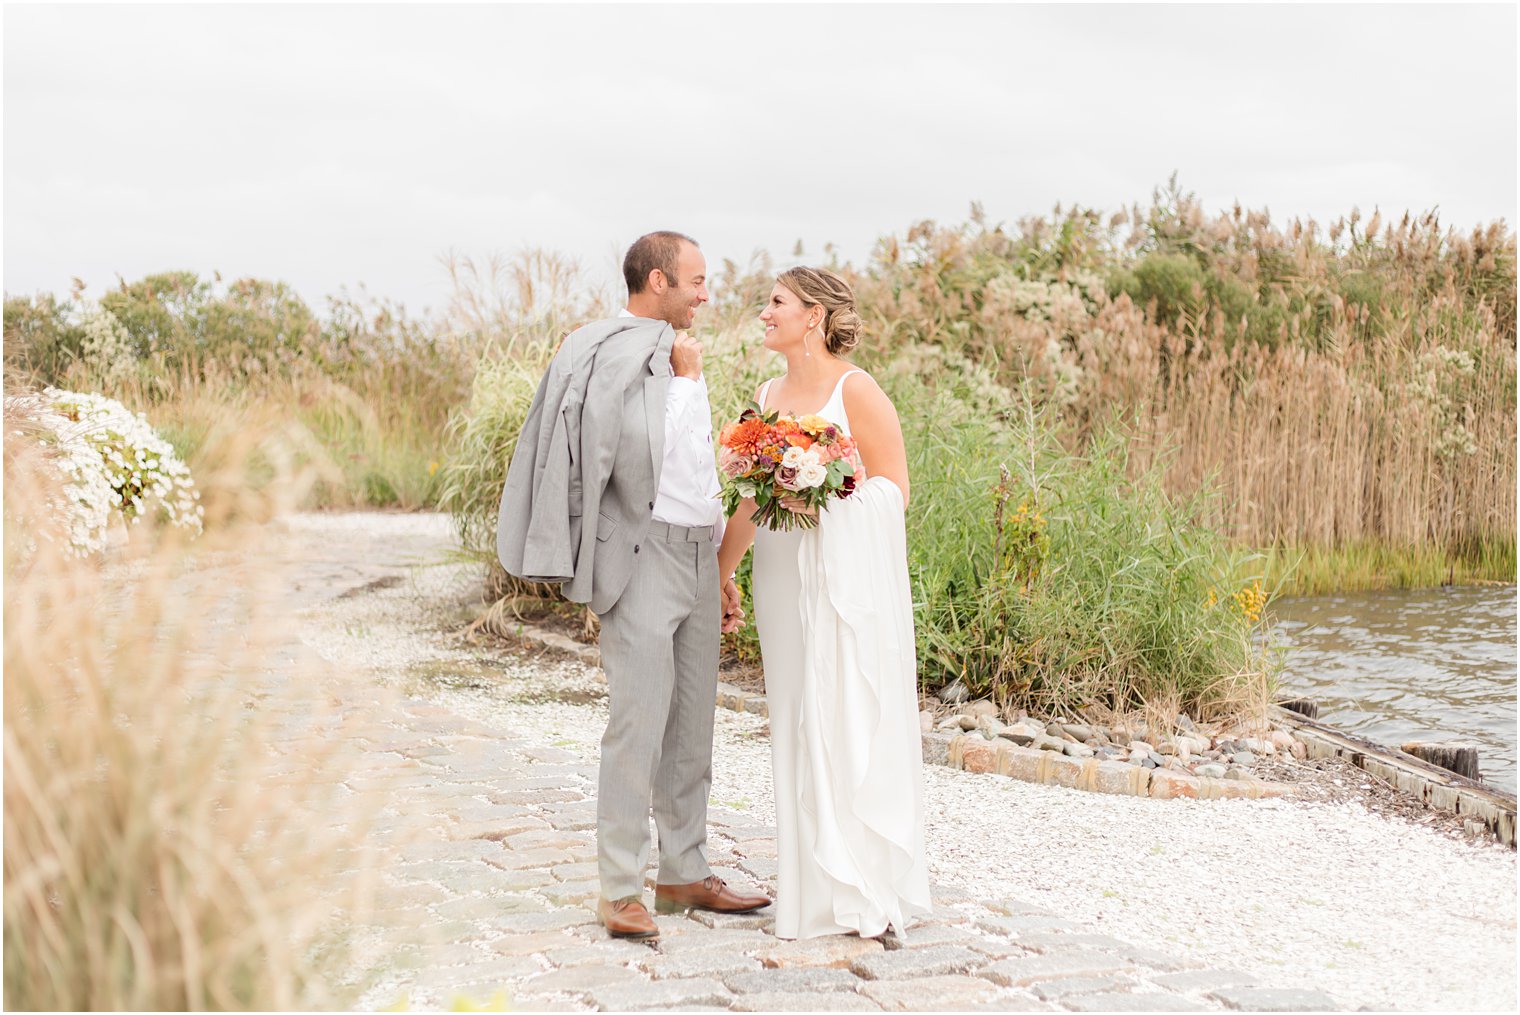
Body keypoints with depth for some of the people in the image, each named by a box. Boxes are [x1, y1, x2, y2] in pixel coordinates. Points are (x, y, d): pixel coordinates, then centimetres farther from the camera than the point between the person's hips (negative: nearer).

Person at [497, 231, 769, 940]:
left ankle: (684, 873, 21)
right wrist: (685, 378, -12)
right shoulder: (612, 356, -10)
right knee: (638, 719, -9)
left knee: (693, 722, 11)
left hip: (697, 555, 9)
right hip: (643, 555, -9)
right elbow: (655, 450, -21)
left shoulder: (676, 356, 17)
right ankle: (620, 890, -2)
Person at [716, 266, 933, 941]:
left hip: (849, 575, -6)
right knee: (798, 727, 9)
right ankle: (811, 884, 18)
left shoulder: (856, 391, -7)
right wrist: (719, 574, 19)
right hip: (783, 577, 6)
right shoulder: (766, 397, 12)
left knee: (851, 723, -3)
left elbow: (895, 489, -7)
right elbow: (748, 498, 18)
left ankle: (866, 890, 6)